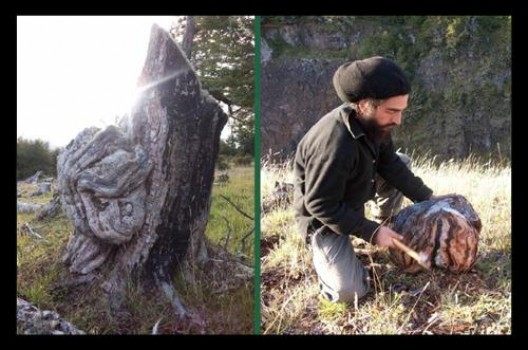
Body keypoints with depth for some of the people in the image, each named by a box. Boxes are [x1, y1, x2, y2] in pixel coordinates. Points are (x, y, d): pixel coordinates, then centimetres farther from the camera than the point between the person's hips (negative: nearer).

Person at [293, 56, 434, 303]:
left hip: (353, 194, 8)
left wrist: (428, 200, -4)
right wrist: (371, 232, -26)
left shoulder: (373, 121, -12)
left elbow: (390, 164, 0)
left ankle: (385, 224, 20)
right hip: (323, 215, -8)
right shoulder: (335, 145, -38)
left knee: (403, 162, 5)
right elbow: (321, 206, -30)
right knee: (348, 292, -18)